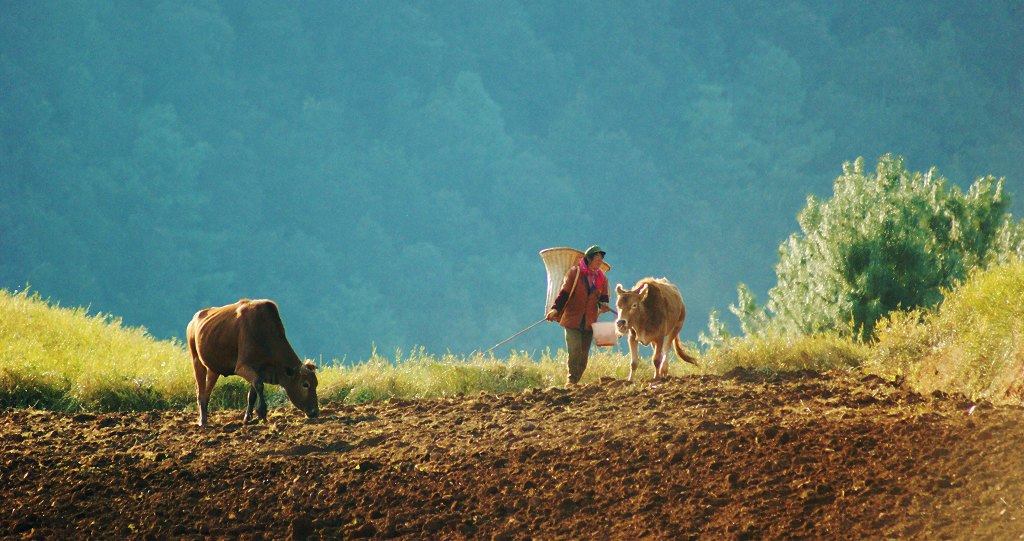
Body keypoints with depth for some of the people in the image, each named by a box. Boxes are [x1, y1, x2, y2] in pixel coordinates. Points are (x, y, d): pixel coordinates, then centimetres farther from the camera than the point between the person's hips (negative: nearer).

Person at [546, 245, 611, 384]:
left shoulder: (602, 278, 10)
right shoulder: (575, 272, -3)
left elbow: (603, 297, 12)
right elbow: (564, 293, -5)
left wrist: (603, 305, -12)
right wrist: (555, 309, -17)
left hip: (589, 322, 4)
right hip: (572, 319, -4)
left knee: (584, 354, 3)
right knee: (575, 350, -16)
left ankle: (575, 382, 11)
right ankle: (572, 380, -12)